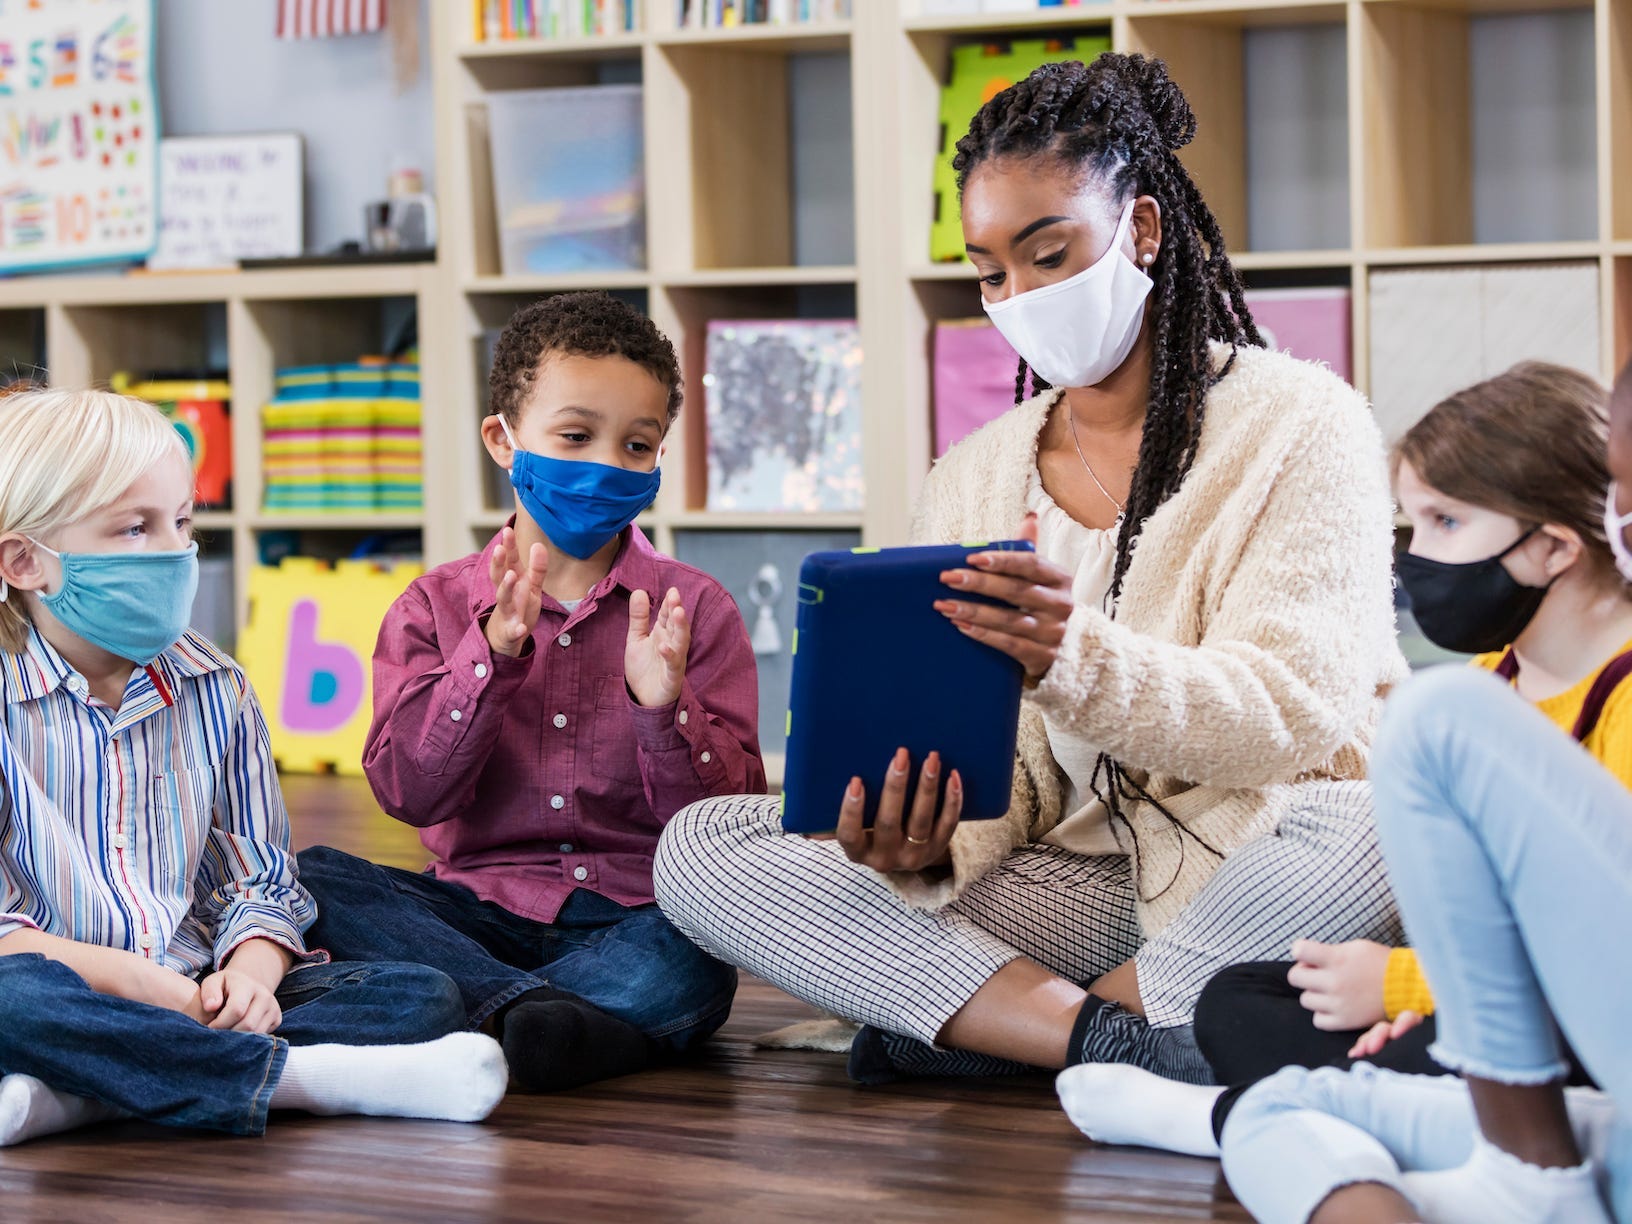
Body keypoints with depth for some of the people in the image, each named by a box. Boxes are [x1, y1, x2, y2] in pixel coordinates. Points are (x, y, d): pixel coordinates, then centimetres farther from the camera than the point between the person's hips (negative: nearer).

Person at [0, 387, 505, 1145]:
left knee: (424, 999, -15)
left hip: (200, 993, 5)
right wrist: (124, 979, -21)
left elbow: (263, 882, 10)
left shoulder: (214, 689, 12)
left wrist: (250, 975, -12)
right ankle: (307, 1076, -29)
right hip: (70, 991, -5)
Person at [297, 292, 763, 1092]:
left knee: (693, 967, -36)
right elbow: (408, 792, -6)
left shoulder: (693, 609, 6)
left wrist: (663, 708, -20)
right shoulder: (436, 607, 8)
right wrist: (493, 656, -17)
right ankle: (528, 1007, -39)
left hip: (635, 917, -2)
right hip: (483, 911, 2)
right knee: (311, 879, -24)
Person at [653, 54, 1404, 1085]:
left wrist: (1078, 659, -31)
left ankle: (978, 1026, -22)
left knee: (1388, 828, -39)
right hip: (1067, 879, 4)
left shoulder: (1301, 422, 0)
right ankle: (1114, 1040, -28)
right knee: (702, 849, -14)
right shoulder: (974, 480, 13)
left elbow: (1296, 715, -13)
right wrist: (927, 846, -20)